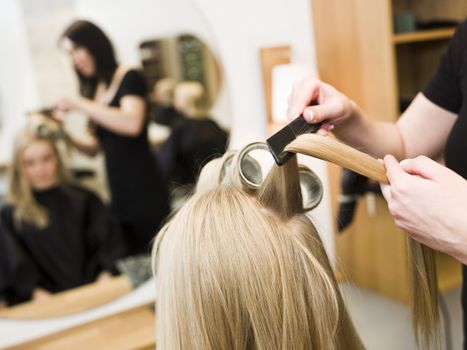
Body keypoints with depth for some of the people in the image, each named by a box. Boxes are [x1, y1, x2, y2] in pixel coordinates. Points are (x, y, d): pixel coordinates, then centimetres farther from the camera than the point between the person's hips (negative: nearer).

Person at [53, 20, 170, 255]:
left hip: (144, 189, -6)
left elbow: (132, 124, -25)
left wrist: (79, 104, -17)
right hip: (117, 191, 6)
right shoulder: (94, 89, 12)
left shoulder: (129, 77, -5)